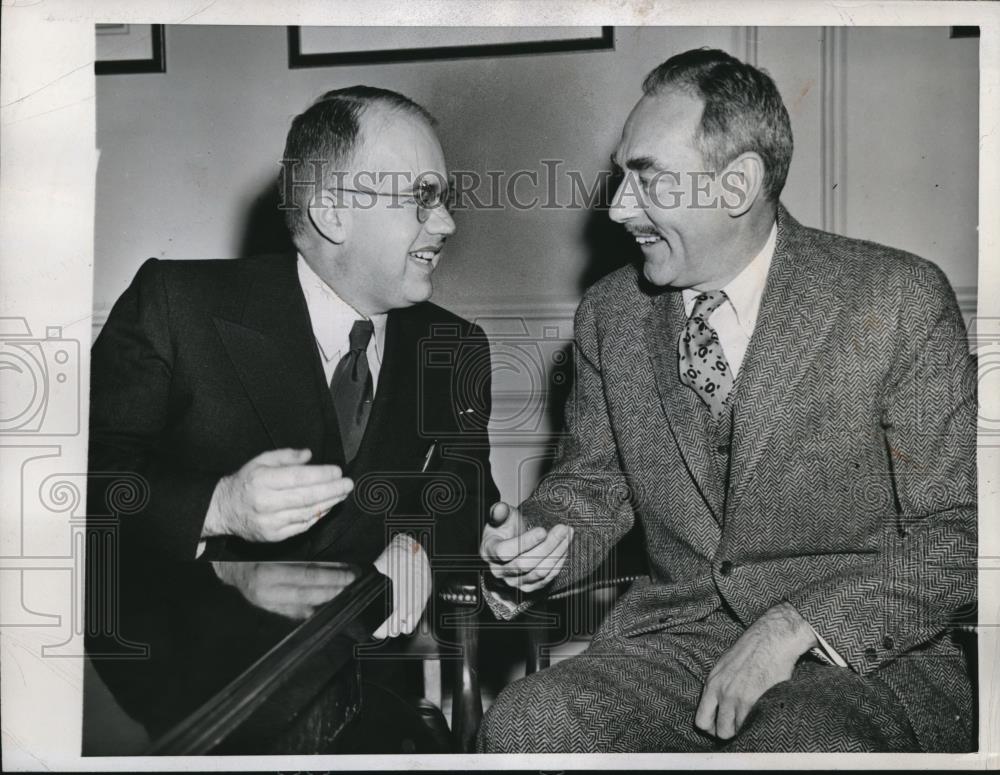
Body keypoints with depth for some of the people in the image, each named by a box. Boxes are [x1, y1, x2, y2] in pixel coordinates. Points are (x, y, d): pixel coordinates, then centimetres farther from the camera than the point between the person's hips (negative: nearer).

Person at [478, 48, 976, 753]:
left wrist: (795, 628, -18)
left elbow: (957, 531, -8)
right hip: (676, 635, 3)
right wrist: (541, 541, -8)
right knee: (524, 725, -23)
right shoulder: (611, 313, 4)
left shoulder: (900, 303, -9)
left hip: (866, 653, -2)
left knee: (803, 745, -34)